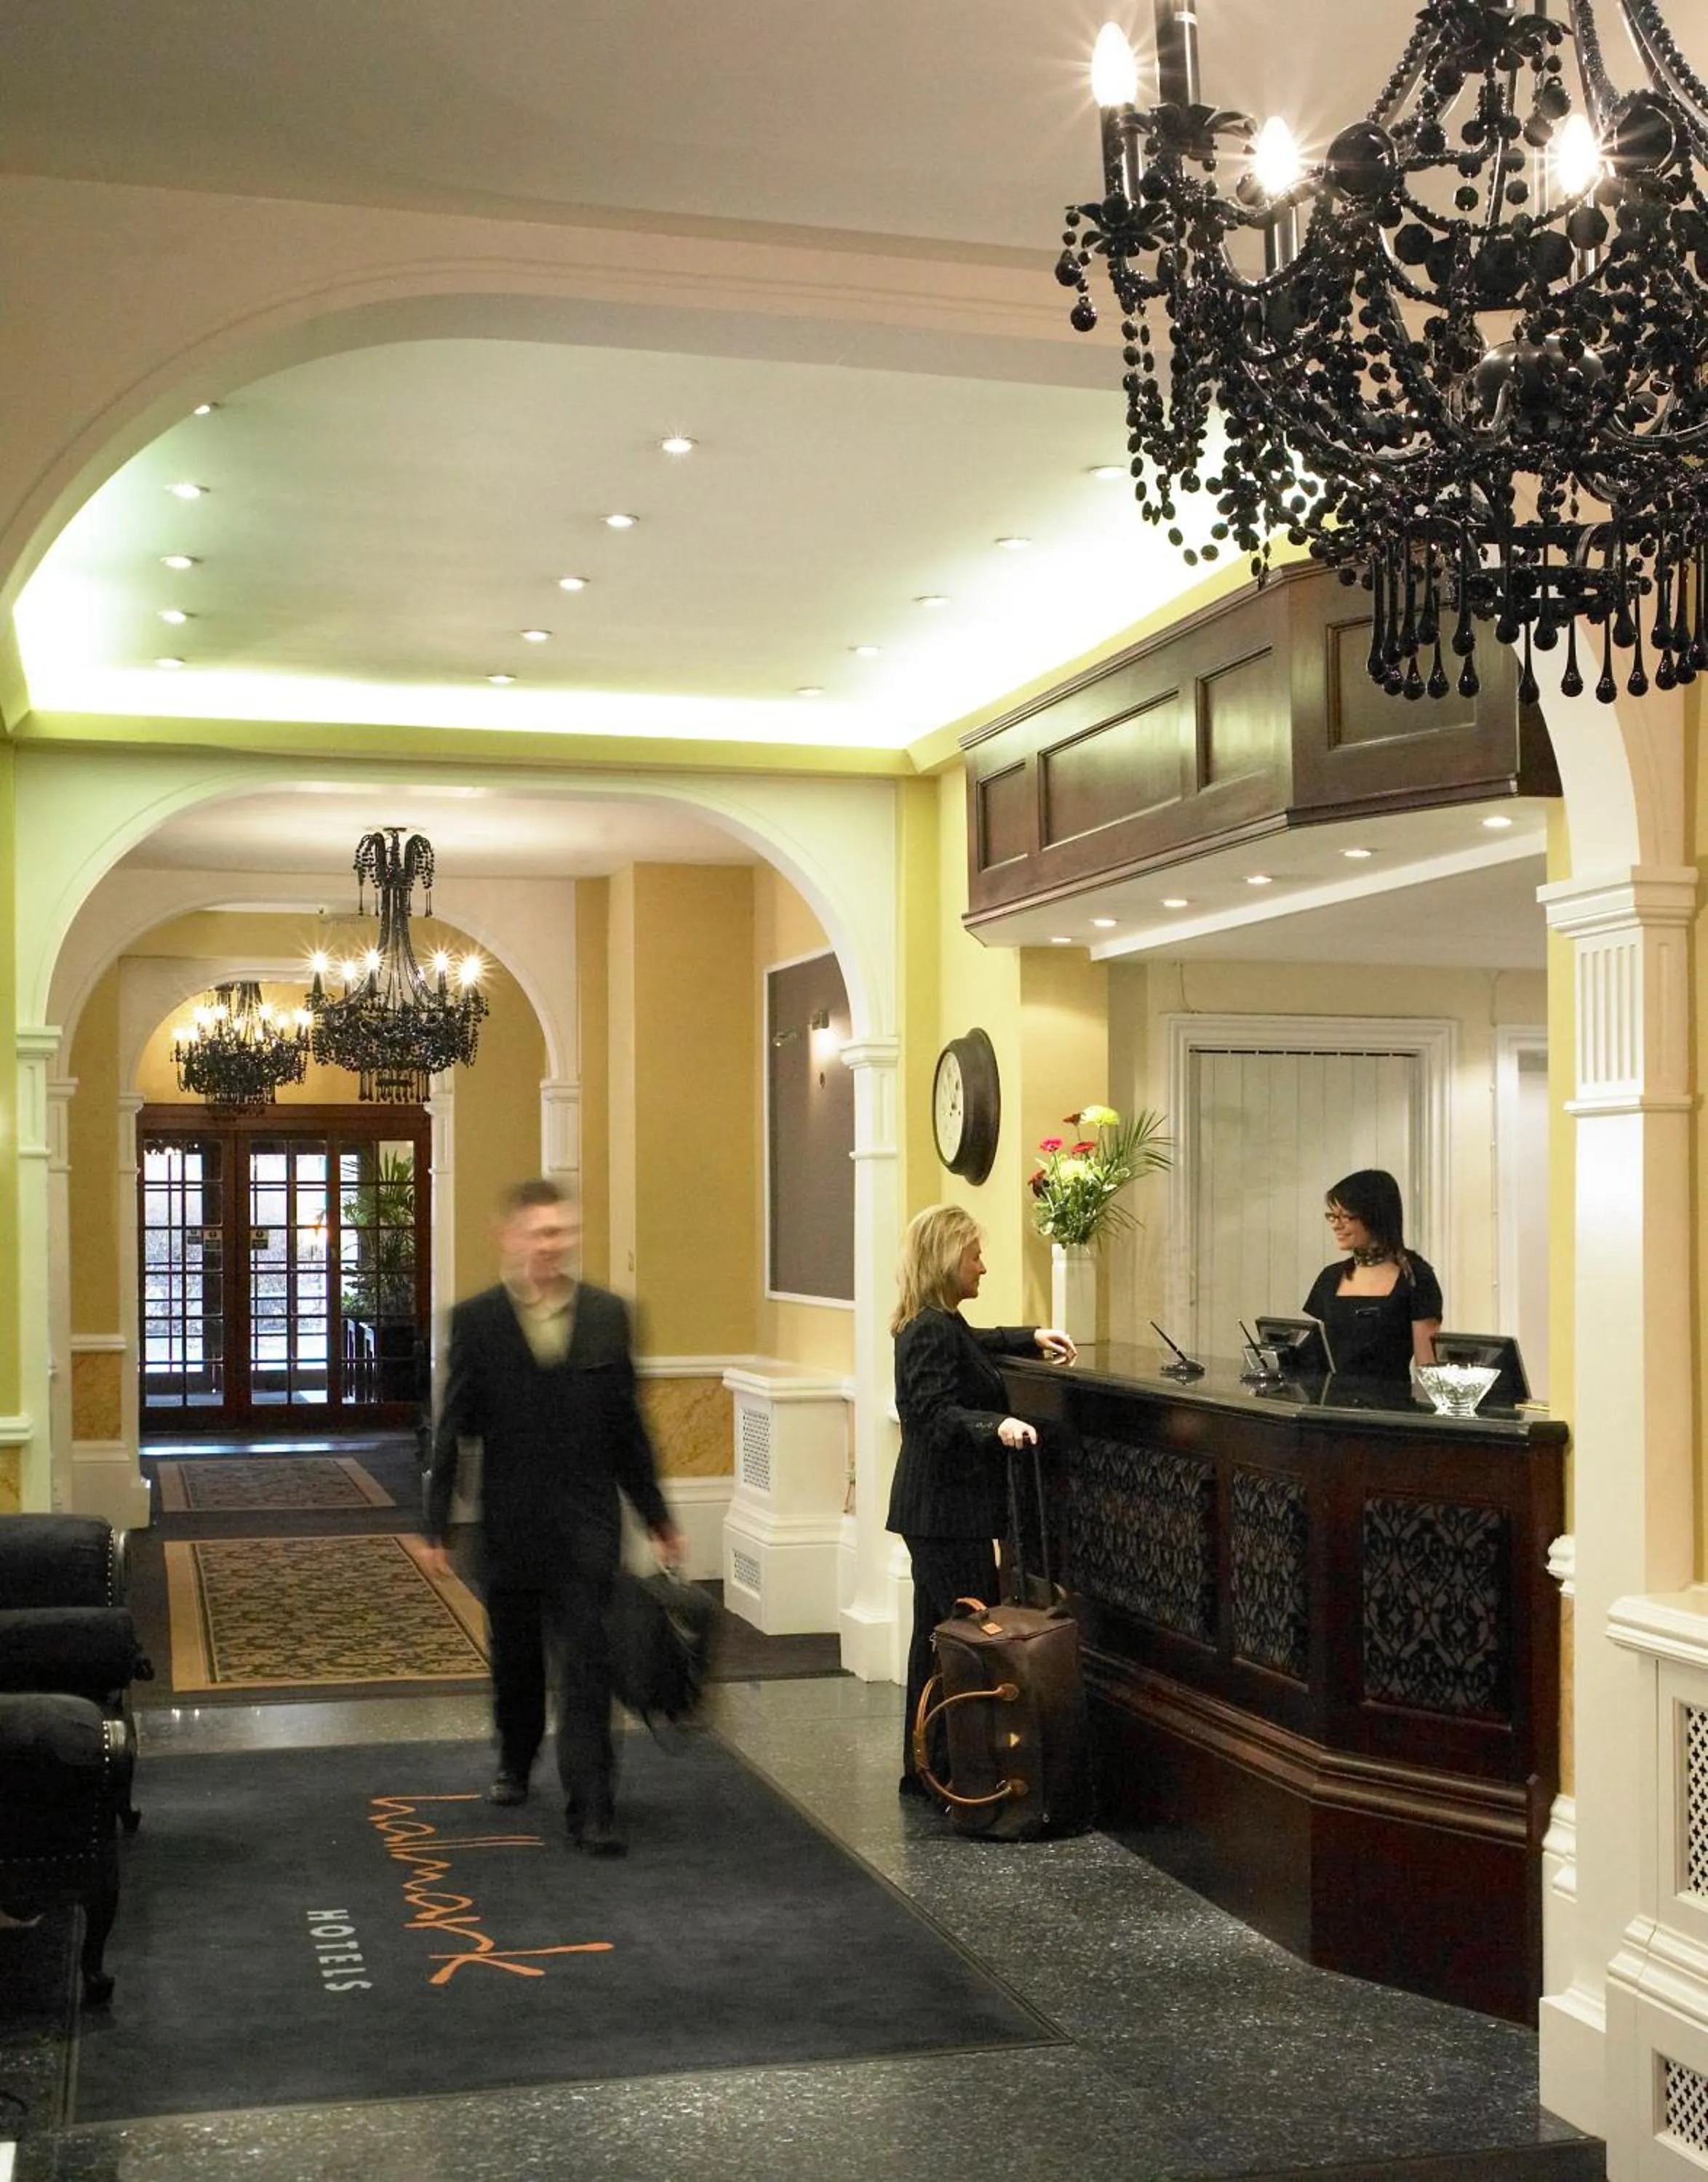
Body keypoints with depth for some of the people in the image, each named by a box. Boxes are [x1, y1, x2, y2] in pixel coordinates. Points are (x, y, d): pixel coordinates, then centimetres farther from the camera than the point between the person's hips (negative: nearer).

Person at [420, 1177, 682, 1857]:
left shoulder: (607, 1314, 1)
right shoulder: (477, 1320, -3)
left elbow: (627, 1423, 7)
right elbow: (454, 1429, -1)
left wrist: (656, 1516, 9)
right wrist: (436, 1525, -2)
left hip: (586, 1524, 0)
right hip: (510, 1522, 1)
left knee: (586, 1666, -6)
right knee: (514, 1655, 17)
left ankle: (591, 1812, -3)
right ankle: (515, 1763, 43)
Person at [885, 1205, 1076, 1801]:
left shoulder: (937, 1324, 15)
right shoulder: (931, 1331, -17)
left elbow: (973, 1344, 37)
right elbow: (937, 1413, -26)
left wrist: (1032, 1337, 29)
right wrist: (997, 1426, -39)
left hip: (936, 1509, 11)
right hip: (949, 1511, -11)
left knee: (938, 1637, 15)